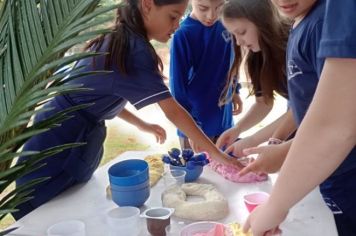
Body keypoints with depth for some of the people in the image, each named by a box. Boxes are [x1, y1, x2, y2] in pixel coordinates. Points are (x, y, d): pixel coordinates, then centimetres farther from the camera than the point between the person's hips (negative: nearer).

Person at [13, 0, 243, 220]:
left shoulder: (116, 40, 6)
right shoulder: (136, 49, -22)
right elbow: (173, 112, -21)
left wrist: (142, 125, 14)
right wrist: (216, 153, -14)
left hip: (78, 137, 9)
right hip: (61, 142, -9)